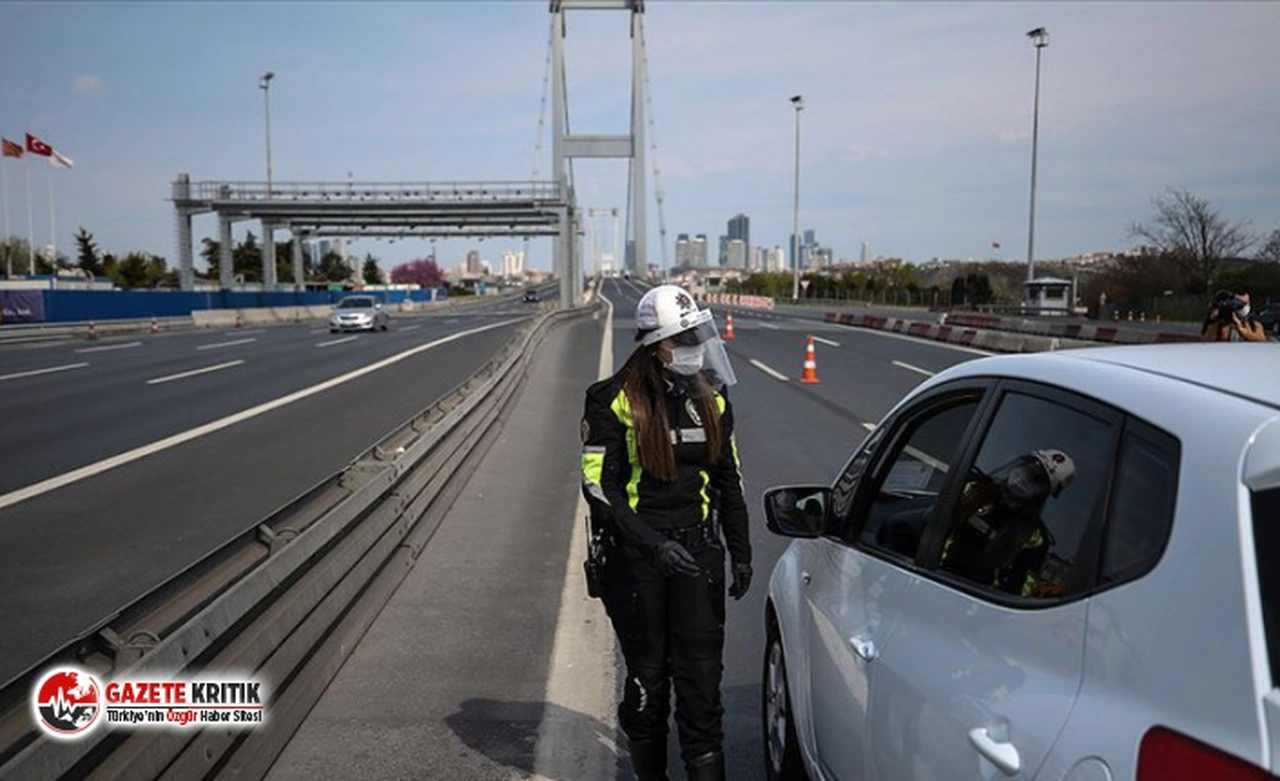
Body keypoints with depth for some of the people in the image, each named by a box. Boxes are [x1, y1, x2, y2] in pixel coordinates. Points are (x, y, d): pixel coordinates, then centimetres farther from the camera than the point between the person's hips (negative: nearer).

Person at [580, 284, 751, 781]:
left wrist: (741, 553, 13)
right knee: (648, 676, 11)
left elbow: (728, 477, 15)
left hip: (697, 550, 3)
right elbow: (598, 486, -12)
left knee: (701, 675, 2)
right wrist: (653, 544, -20)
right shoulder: (615, 400, -9)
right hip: (635, 556, -3)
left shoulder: (710, 397, 6)